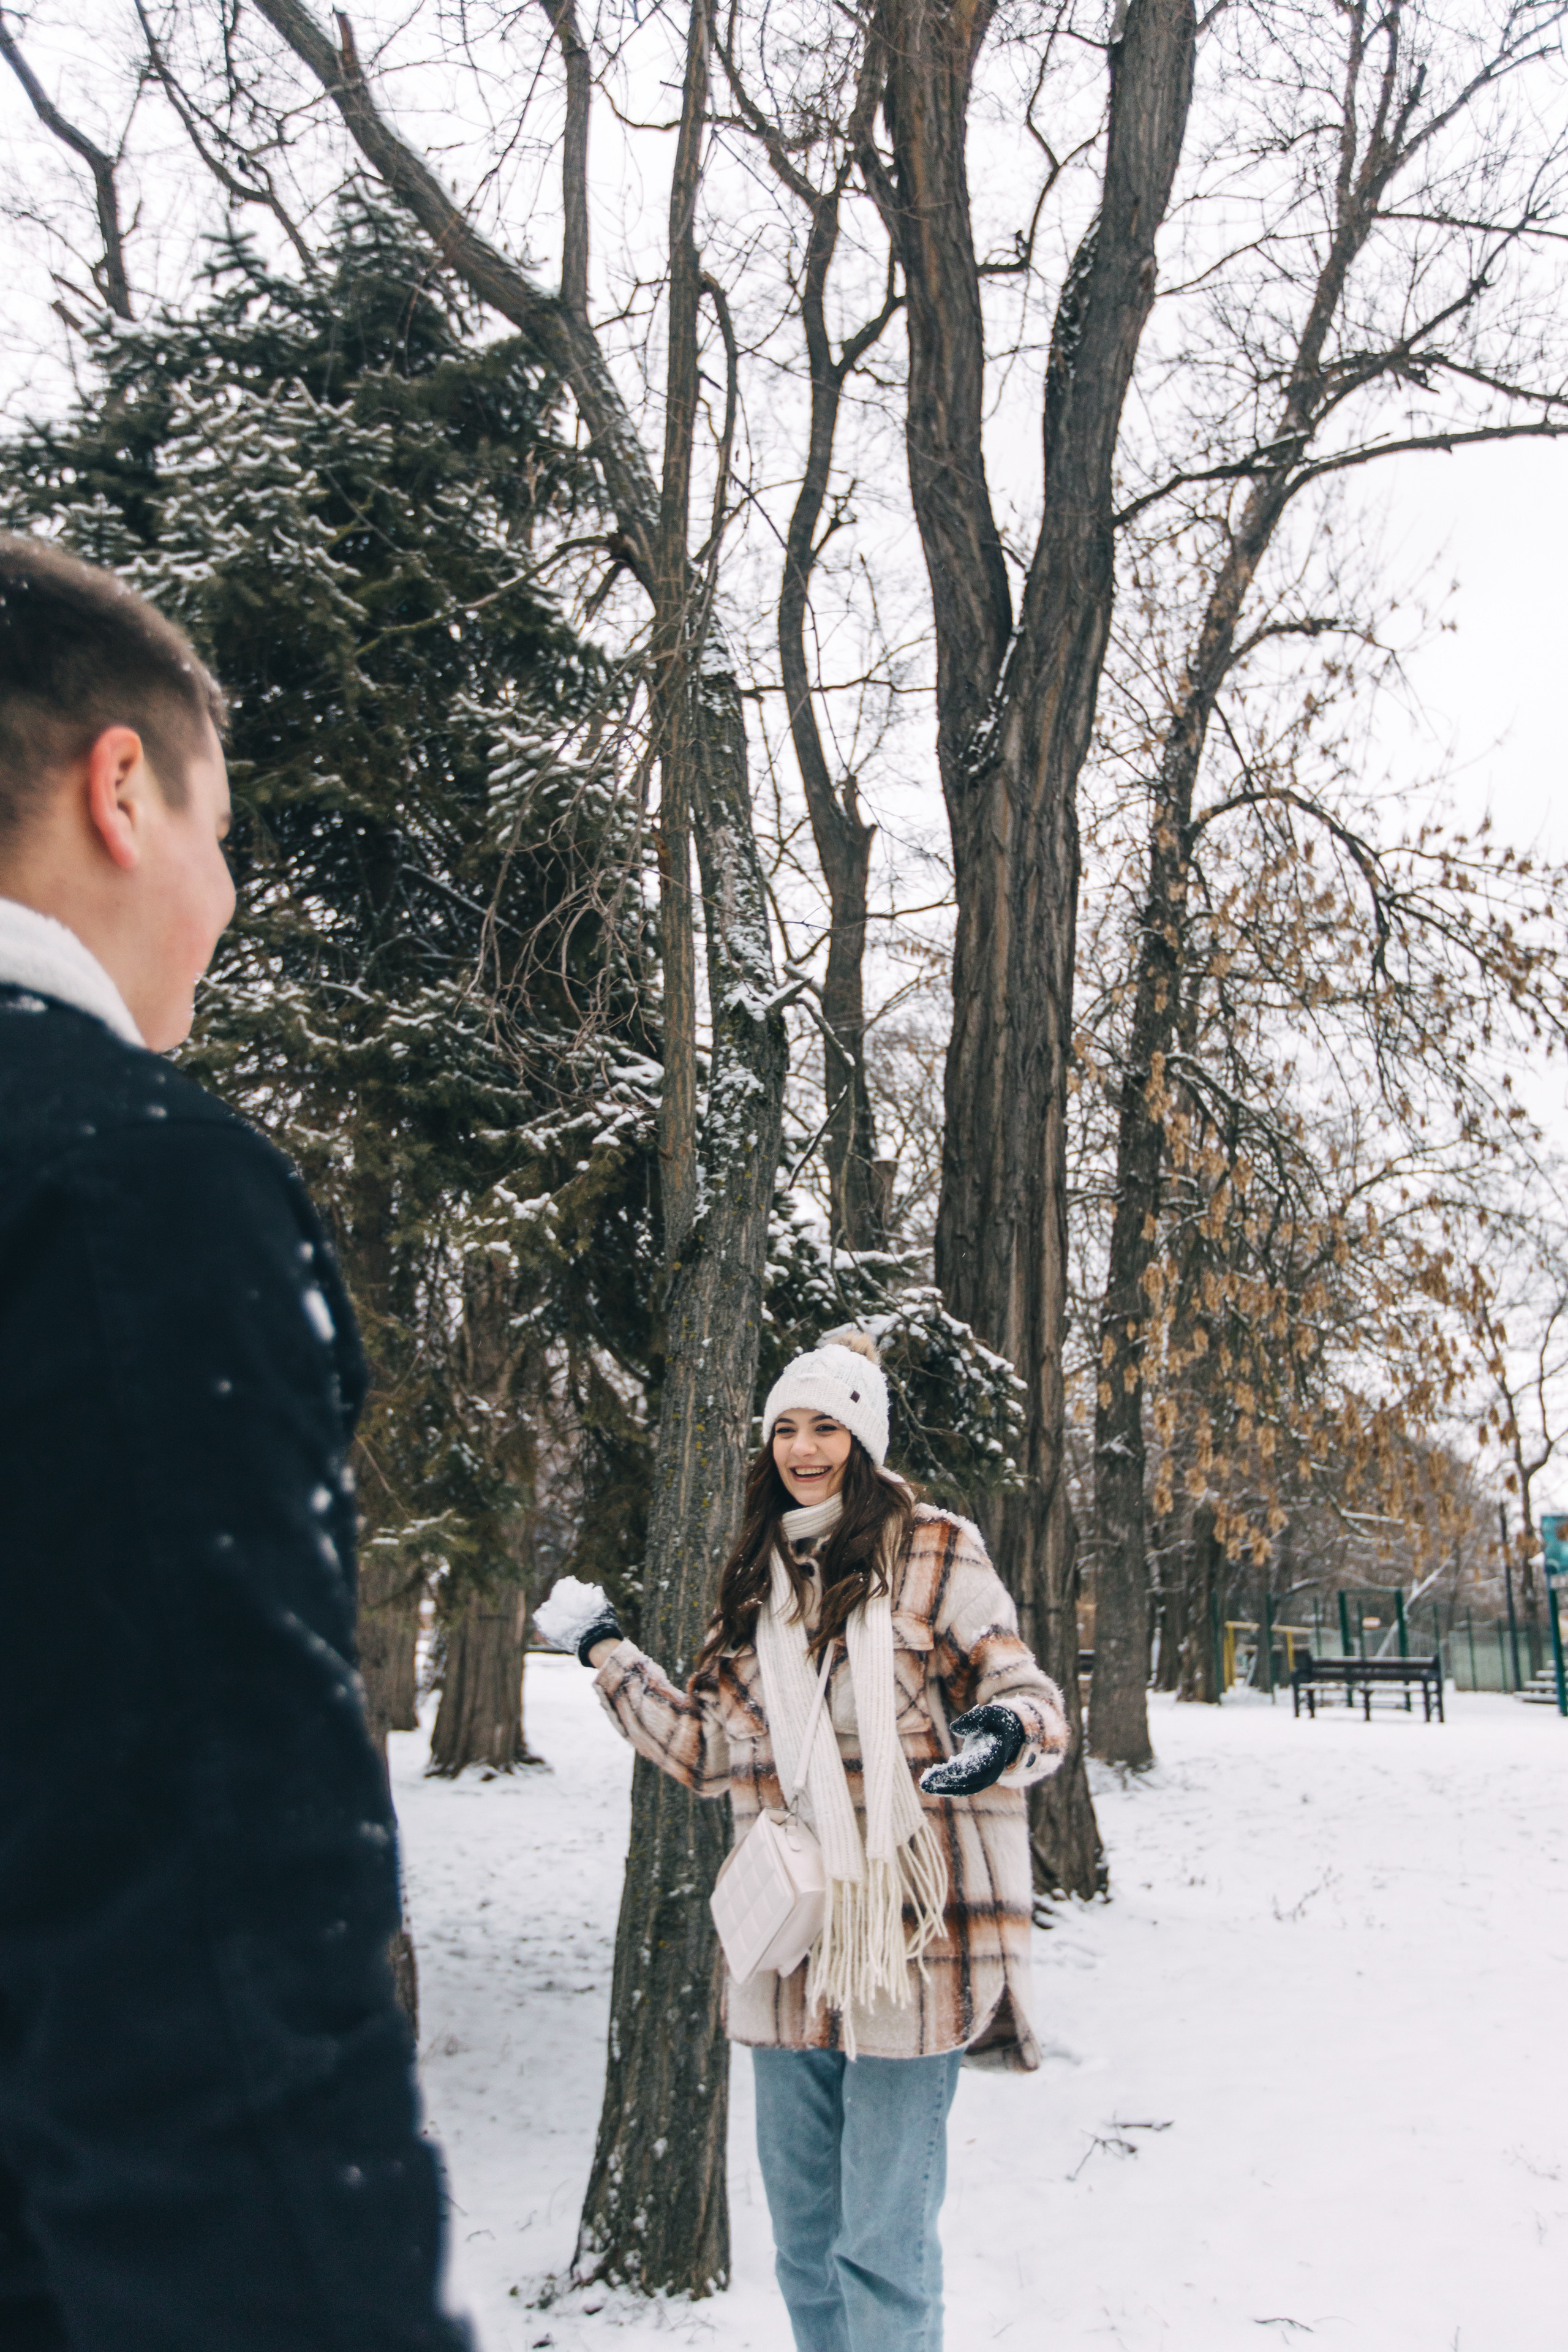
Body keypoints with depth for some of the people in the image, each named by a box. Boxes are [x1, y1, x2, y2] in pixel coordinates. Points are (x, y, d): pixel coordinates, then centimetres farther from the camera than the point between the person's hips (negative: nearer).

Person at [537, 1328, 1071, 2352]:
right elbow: (707, 1751, 17)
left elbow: (1031, 1699, -4)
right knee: (803, 2236, 18)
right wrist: (607, 1651, 19)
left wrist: (1007, 1730, -26)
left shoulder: (934, 1551, -3)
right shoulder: (757, 1578, 13)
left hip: (909, 1948, -6)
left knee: (883, 2245, -3)